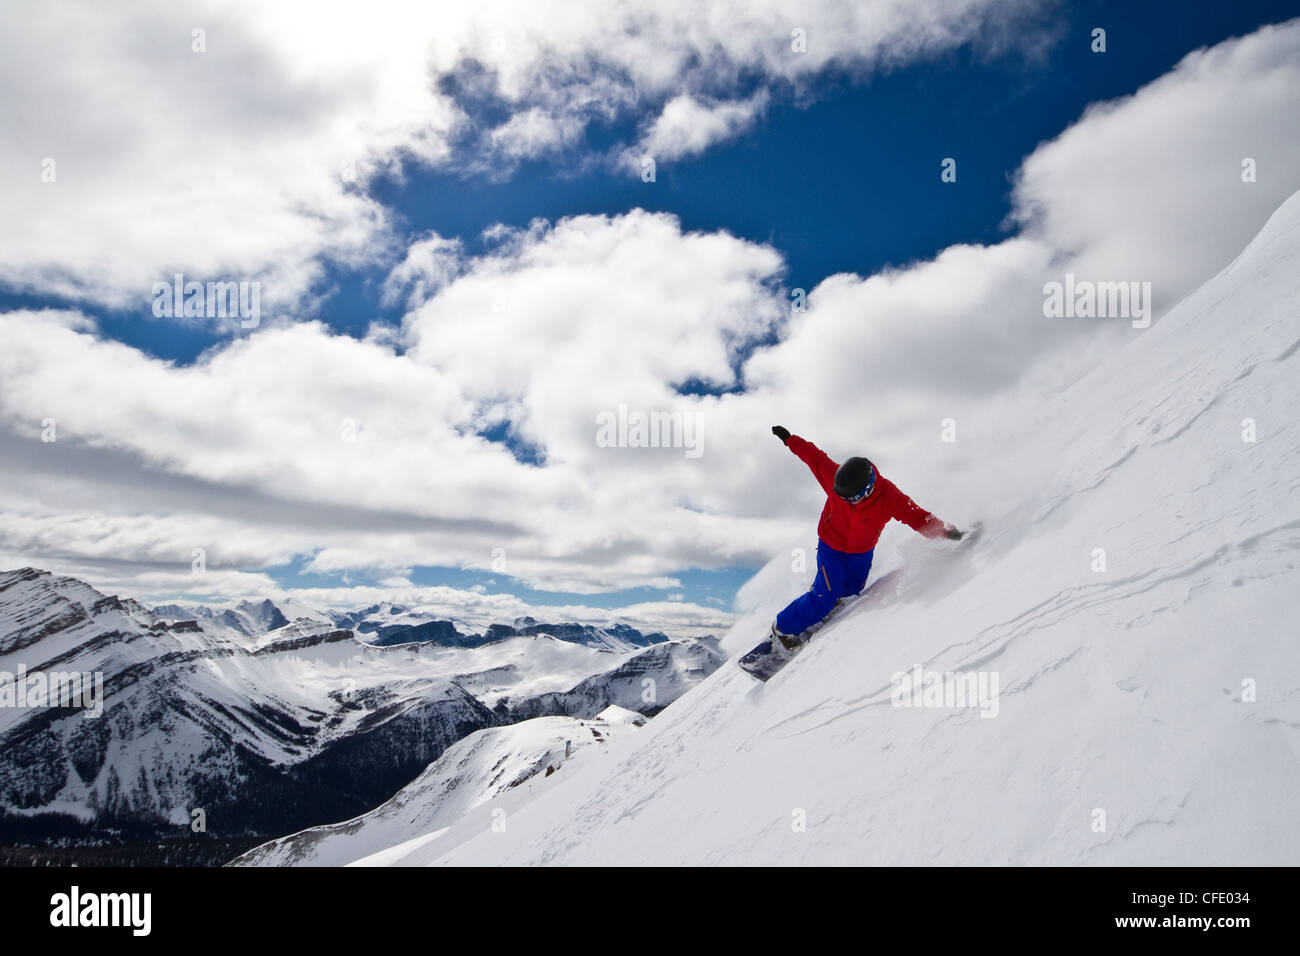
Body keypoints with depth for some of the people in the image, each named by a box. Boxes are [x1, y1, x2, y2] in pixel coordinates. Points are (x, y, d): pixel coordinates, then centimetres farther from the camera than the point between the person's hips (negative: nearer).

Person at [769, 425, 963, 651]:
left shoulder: (889, 497, -31)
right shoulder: (834, 478, -30)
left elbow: (919, 518, -27)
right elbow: (814, 456, -13)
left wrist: (947, 531, -42)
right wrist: (790, 440, -2)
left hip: (862, 552, 2)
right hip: (831, 545, -2)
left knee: (849, 595, 8)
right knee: (826, 598, -11)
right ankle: (783, 628, 6)